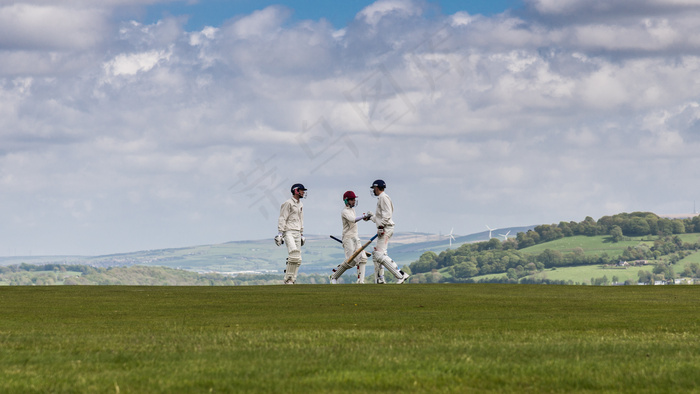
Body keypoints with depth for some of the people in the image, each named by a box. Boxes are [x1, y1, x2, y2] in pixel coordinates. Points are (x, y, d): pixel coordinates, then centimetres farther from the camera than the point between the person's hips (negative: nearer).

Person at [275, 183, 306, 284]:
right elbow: (282, 219, -11)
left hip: (297, 233, 9)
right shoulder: (288, 203, -7)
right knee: (294, 254, -24)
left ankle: (291, 280, 7)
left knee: (298, 259, 2)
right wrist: (280, 234, -18)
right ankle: (288, 279, -19)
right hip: (288, 232, -9)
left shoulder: (300, 205, 20)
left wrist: (302, 235, 24)